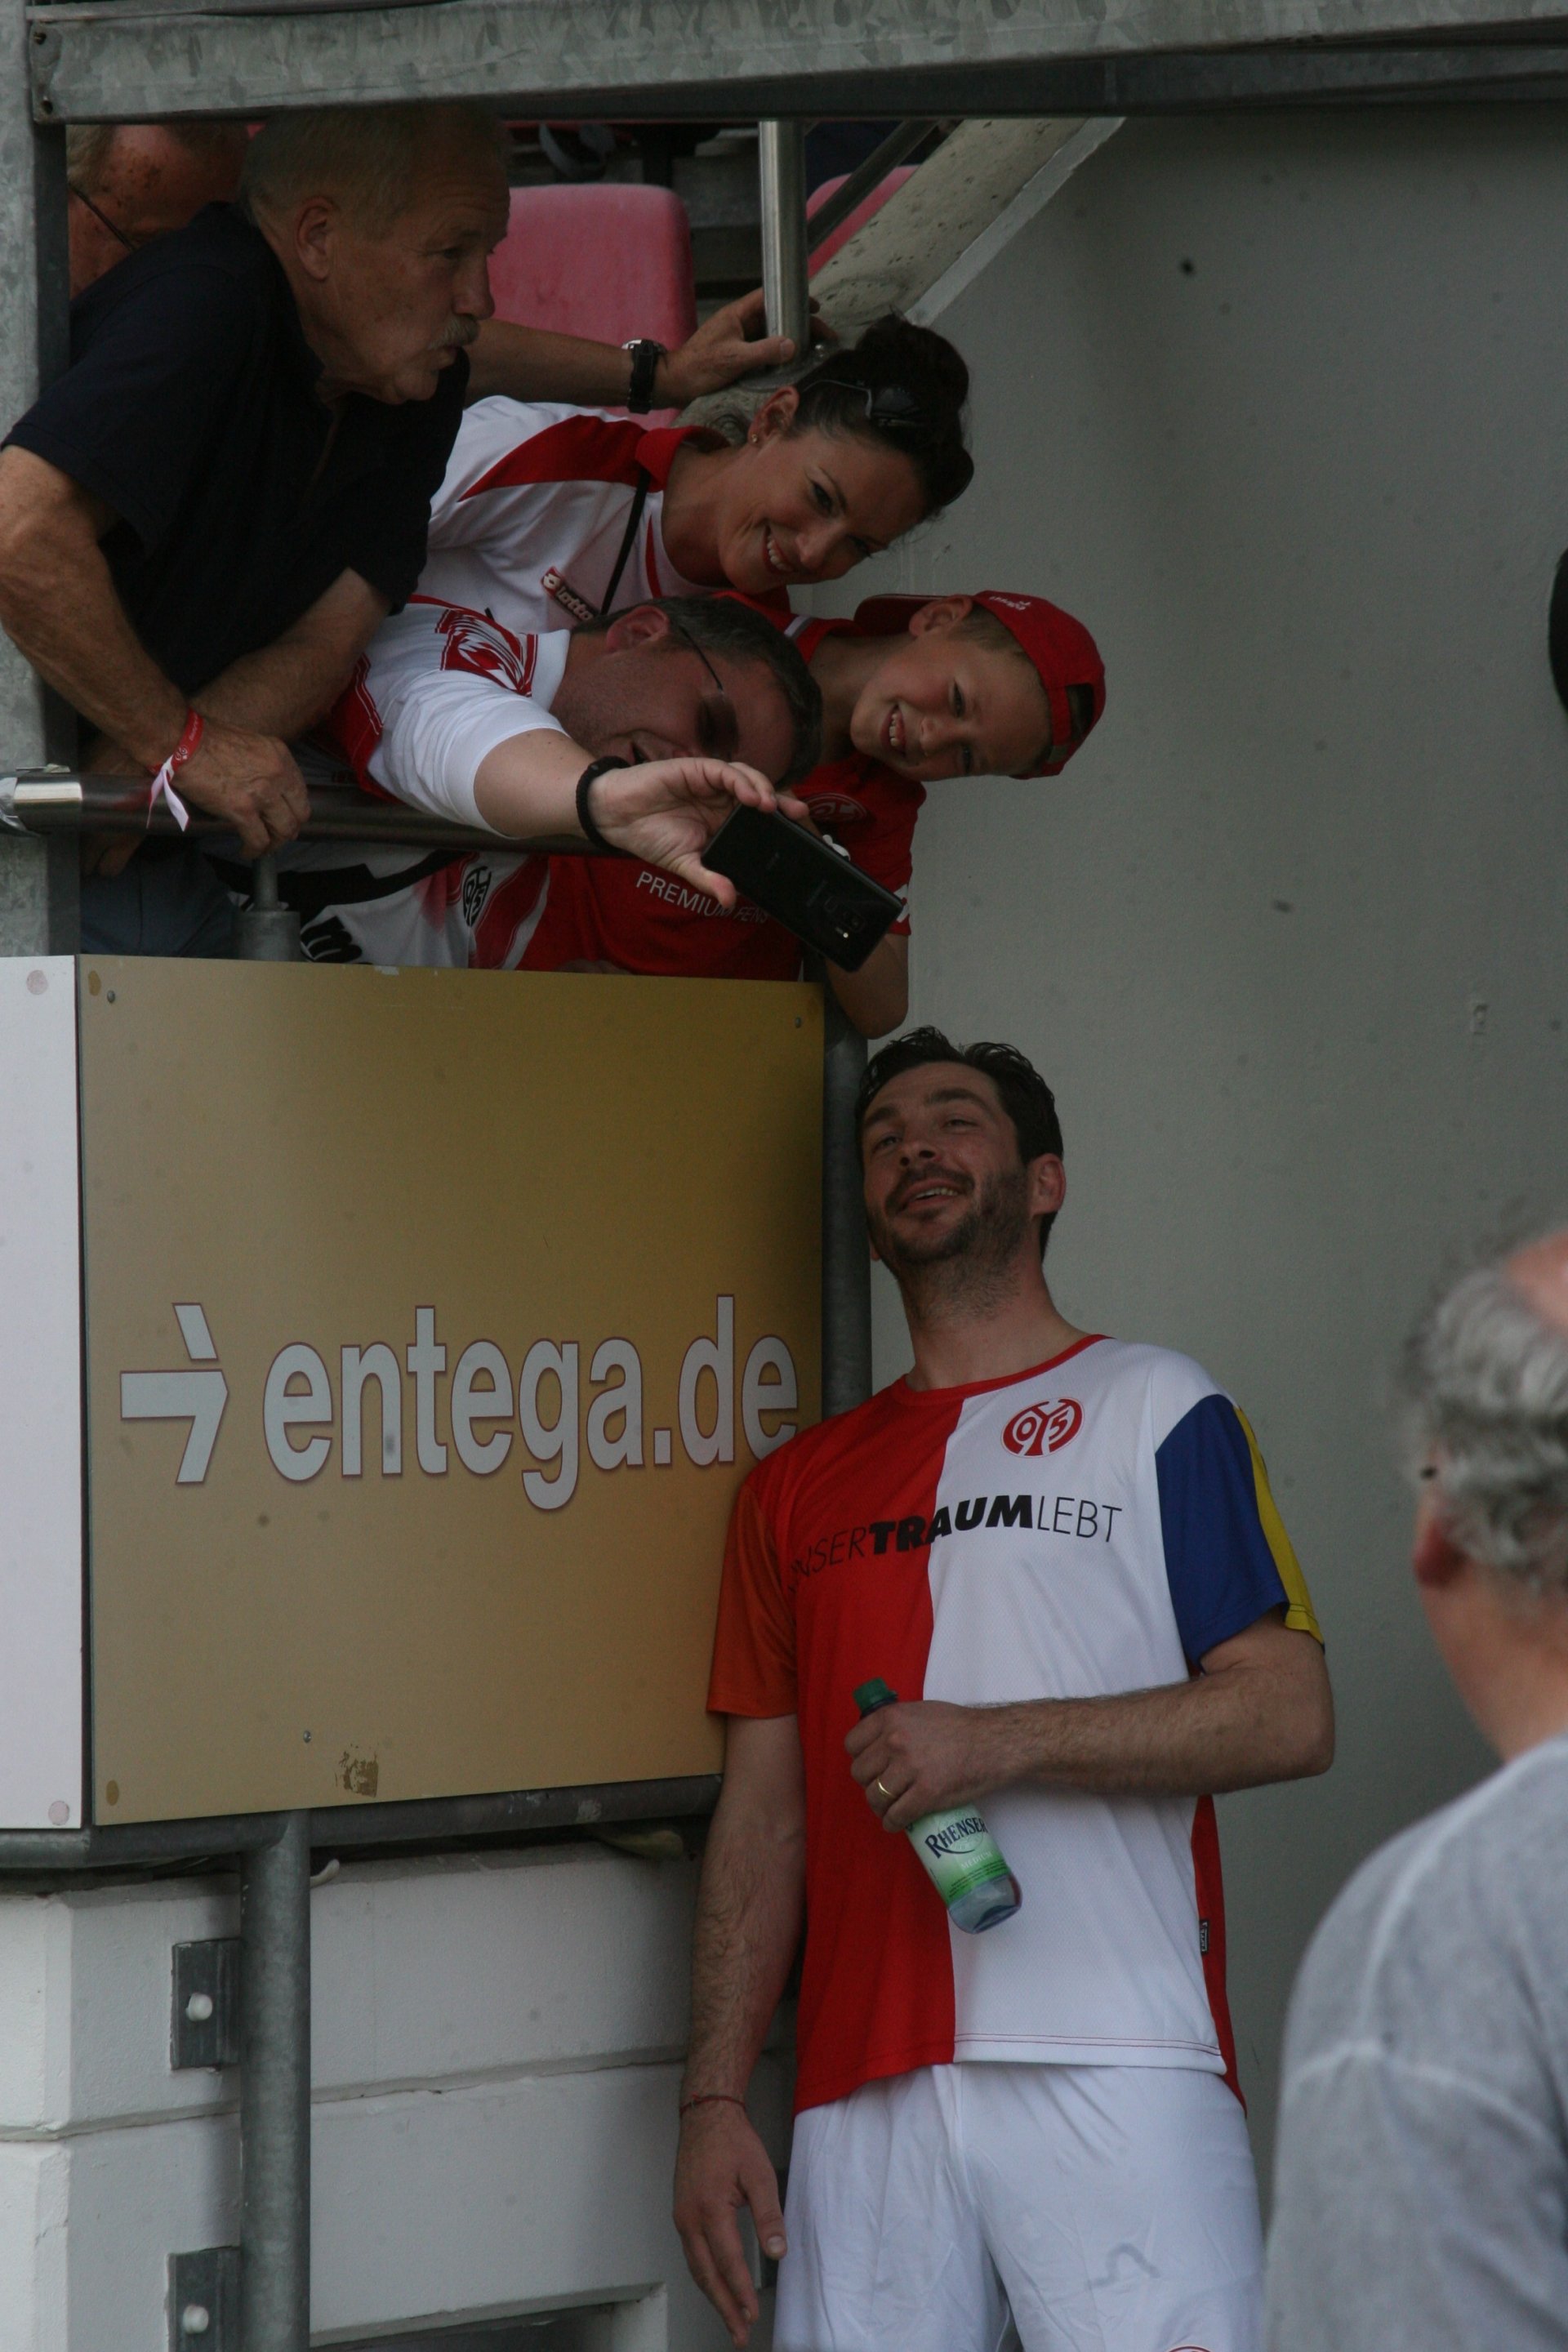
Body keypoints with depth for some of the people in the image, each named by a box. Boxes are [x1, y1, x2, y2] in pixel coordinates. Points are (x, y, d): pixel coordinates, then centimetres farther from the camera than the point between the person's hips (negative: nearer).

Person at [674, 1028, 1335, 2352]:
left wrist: (1001, 1741, -11)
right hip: (867, 2086, 4)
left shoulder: (1151, 1410, 9)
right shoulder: (799, 1486, 20)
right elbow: (765, 1816, 17)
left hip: (1114, 2069, -3)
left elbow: (1289, 1713, -2)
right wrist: (714, 2099, 6)